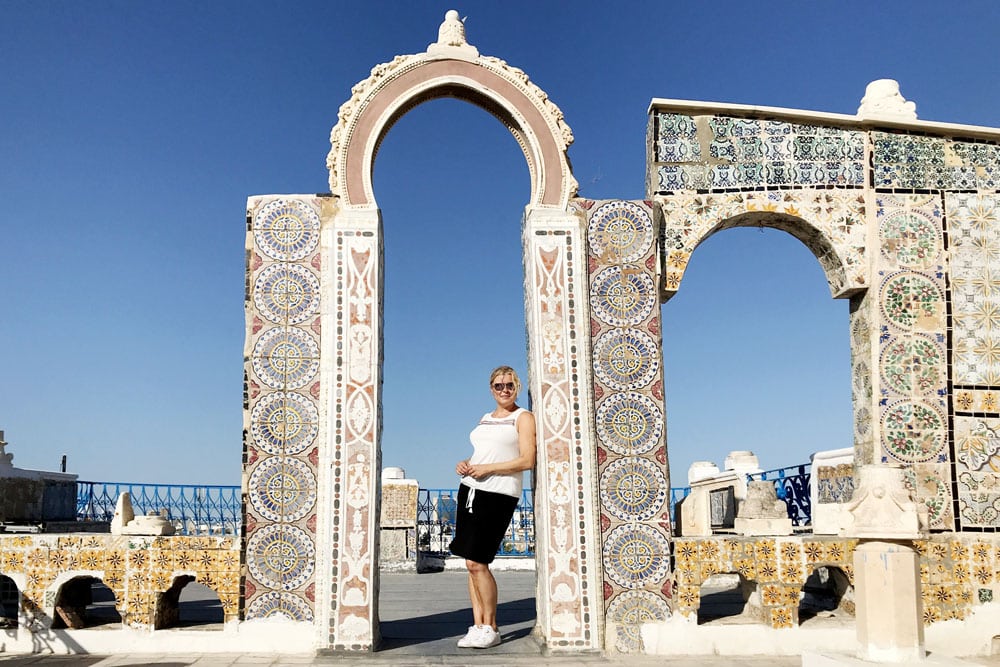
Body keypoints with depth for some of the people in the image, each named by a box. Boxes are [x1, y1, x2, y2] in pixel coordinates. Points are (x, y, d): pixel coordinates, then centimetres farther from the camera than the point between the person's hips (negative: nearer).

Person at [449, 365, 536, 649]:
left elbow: (528, 461, -10)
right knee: (472, 564, 3)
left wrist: (487, 469, -15)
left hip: (497, 494, -7)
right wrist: (466, 464, 5)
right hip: (470, 489, 7)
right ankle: (477, 626, 9)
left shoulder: (523, 417, -1)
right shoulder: (485, 419, 20)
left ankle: (490, 628, 1)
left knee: (477, 562, -11)